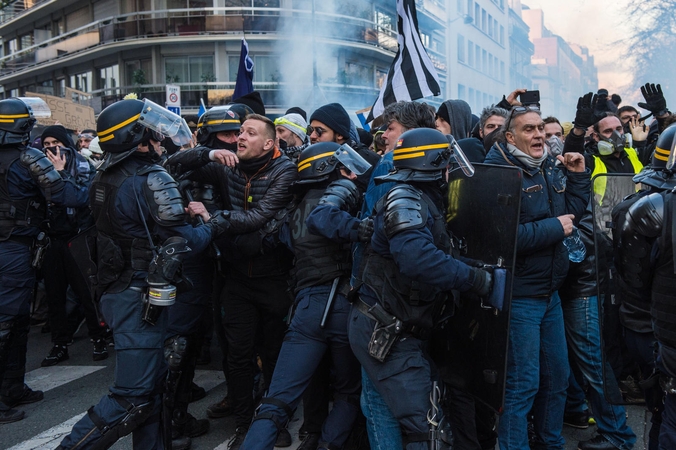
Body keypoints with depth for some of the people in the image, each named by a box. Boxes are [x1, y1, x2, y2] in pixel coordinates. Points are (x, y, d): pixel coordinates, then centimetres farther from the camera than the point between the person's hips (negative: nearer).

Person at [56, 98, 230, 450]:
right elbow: (181, 241, -19)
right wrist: (214, 226, 1)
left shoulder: (105, 177, 8)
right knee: (132, 397, -3)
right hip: (141, 296, -9)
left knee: (150, 380, 21)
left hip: (115, 290, 9)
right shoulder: (151, 179, -17)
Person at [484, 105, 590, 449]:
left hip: (550, 292, 9)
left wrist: (578, 175, 4)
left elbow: (571, 212, 13)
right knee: (522, 385, 0)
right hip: (518, 296, -8)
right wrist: (554, 228, -18)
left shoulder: (551, 168, 9)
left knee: (557, 377, 20)